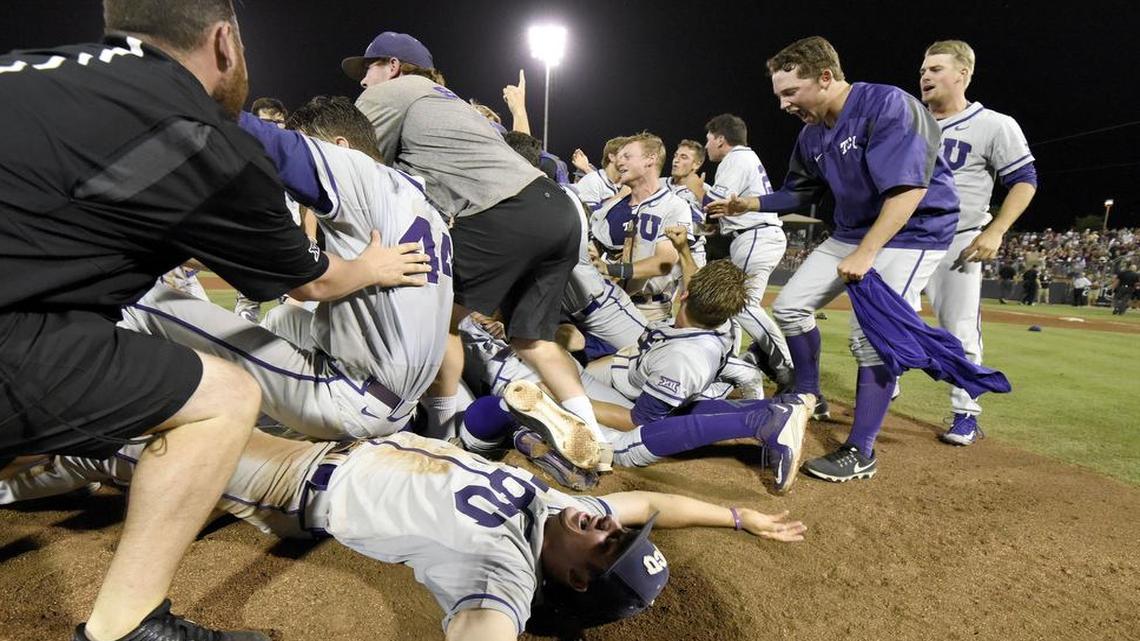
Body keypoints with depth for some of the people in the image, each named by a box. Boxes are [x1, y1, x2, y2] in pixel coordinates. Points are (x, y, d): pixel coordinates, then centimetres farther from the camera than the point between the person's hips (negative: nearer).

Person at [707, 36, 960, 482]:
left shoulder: (887, 105, -22)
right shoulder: (813, 134, 0)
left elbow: (909, 189, -30)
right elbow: (798, 193, 16)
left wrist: (865, 253, -33)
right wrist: (747, 204, 4)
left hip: (913, 231, -8)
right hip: (852, 231, 8)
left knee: (871, 334, -17)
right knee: (790, 306, 5)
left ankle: (860, 453, -5)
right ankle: (809, 399, 23)